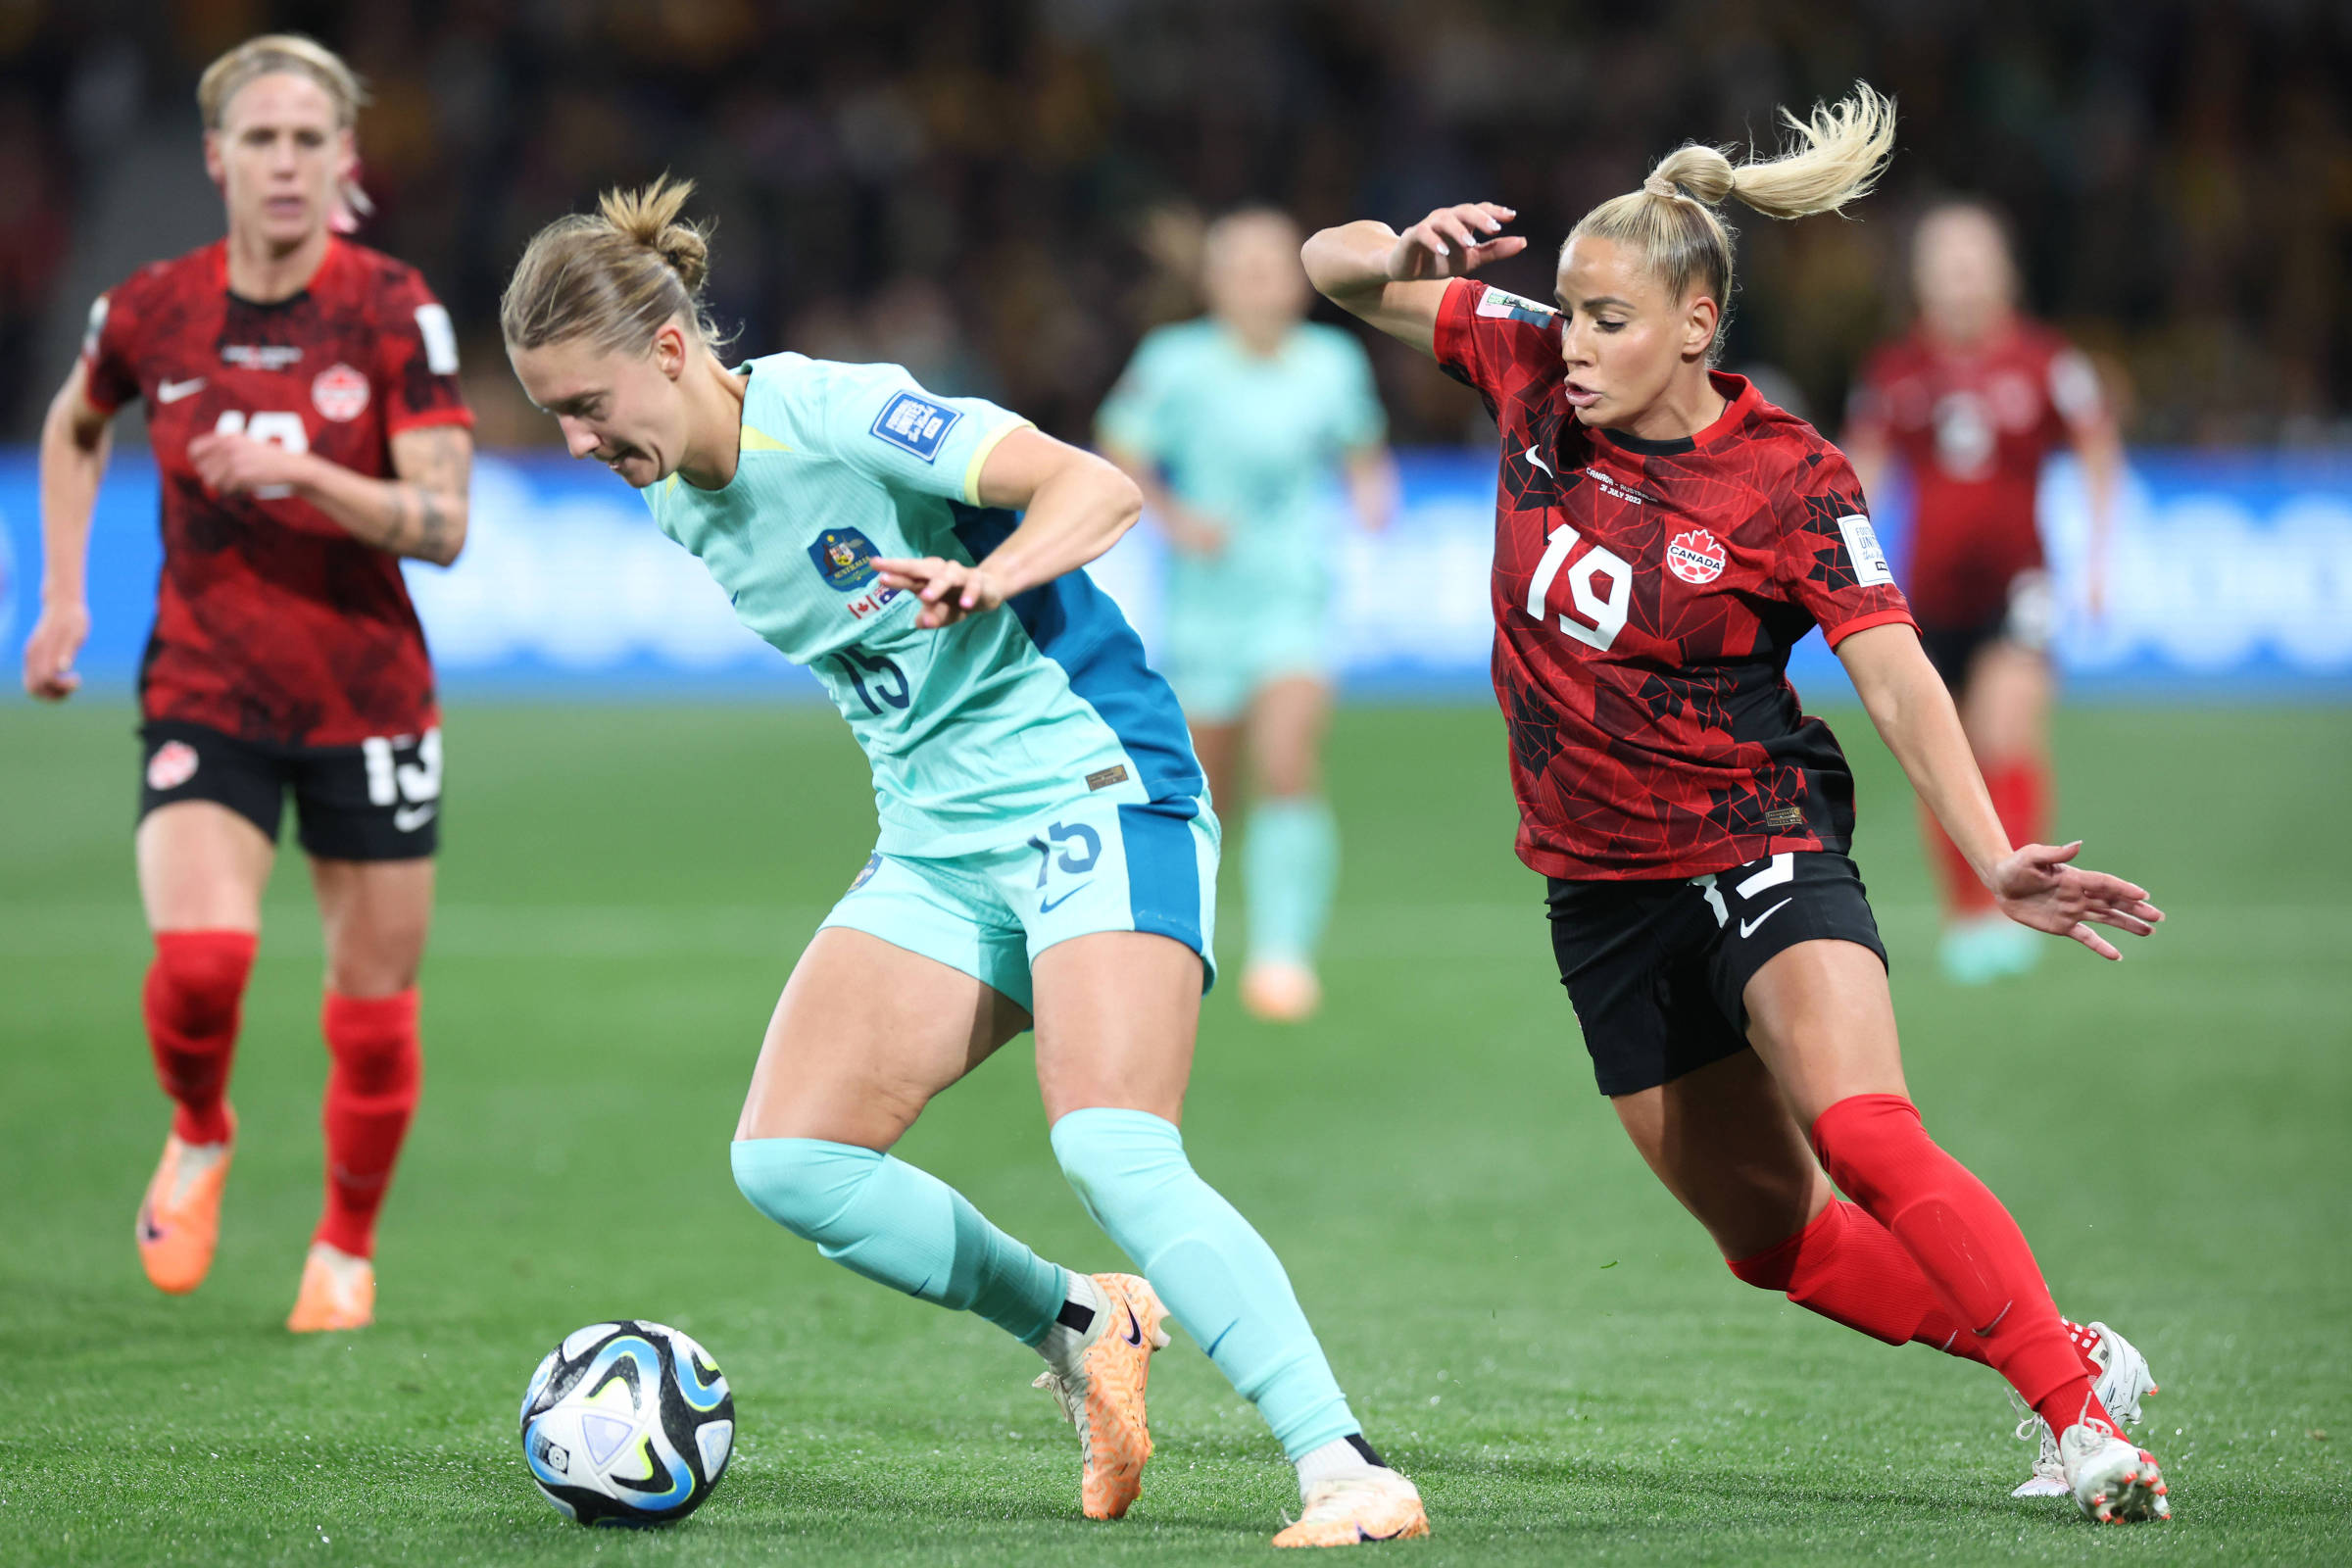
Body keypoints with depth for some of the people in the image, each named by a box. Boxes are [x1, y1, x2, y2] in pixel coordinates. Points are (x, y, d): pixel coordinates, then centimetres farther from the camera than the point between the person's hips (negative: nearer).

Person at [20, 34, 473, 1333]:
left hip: (367, 704, 0)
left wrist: (303, 474, -28)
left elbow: (442, 523, -13)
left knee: (373, 1011, 6)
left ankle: (348, 1248, 31)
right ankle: (199, 1138, 11)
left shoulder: (395, 312, -9)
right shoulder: (151, 312, -3)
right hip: (204, 699, 0)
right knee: (199, 957, -22)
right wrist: (62, 594, 13)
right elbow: (74, 426, 20)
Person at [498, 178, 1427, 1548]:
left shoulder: (829, 414, -16)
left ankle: (1350, 1471, -24)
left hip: (1096, 786, -8)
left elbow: (1099, 489, -26)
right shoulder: (684, 509, 7)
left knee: (1112, 1151, -26)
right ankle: (1078, 1328, 12)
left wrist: (986, 580, -44)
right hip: (936, 849, 8)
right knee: (787, 1161, -7)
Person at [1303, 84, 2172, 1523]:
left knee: (1865, 1139, -29)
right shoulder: (1532, 371, -4)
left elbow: (1897, 679, -22)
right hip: (1599, 888, 5)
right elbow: (1331, 270, 4)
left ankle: (2089, 1421, -27)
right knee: (1772, 1232, 10)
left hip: (1756, 849, -5)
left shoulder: (1792, 485, -16)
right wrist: (1408, 256, -20)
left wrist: (1995, 857, -36)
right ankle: (2065, 1350, 24)